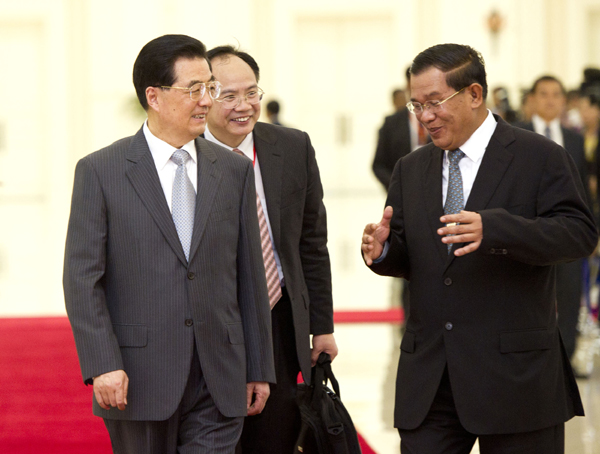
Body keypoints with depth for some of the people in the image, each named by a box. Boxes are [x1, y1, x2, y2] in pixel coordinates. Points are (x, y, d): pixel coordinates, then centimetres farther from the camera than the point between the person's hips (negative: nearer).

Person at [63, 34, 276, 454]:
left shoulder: (234, 171, 8)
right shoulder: (101, 172, -2)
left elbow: (249, 277, 10)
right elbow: (82, 278, -5)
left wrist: (259, 369, 9)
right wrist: (103, 365, -15)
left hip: (218, 383, 2)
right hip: (137, 379, -2)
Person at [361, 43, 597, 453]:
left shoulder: (539, 158, -3)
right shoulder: (411, 170, 14)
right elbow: (407, 259, 17)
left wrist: (492, 228, -28)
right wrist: (383, 250, -9)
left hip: (515, 373, -4)